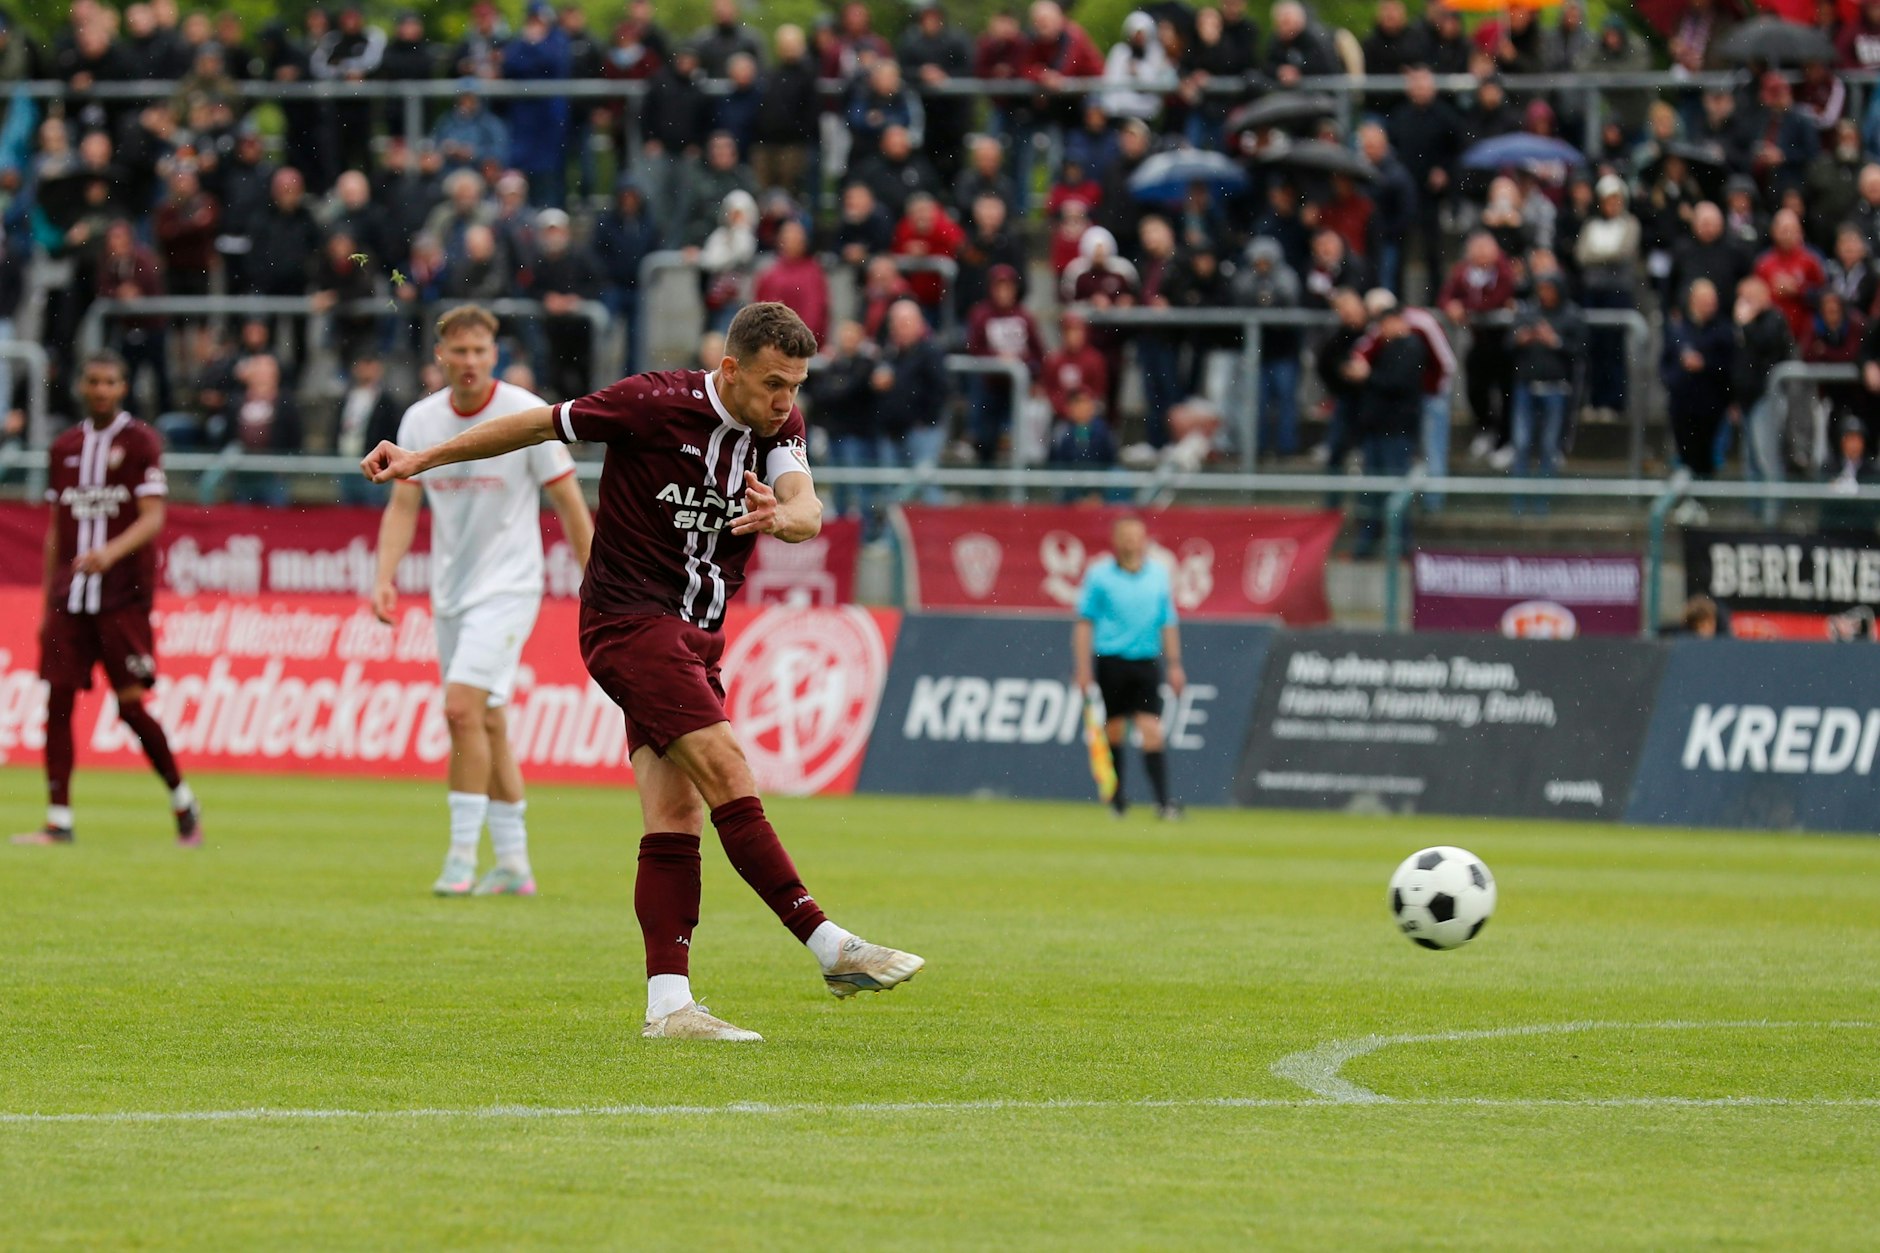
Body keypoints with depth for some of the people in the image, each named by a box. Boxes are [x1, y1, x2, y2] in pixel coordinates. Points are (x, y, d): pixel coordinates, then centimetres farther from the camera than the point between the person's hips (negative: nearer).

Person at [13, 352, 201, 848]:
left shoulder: (141, 442, 0)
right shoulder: (64, 449, 14)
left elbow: (152, 518, -9)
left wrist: (110, 552, -28)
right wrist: (47, 603, 15)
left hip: (123, 596, -5)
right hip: (70, 597, 5)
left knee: (130, 703, -7)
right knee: (57, 699, -3)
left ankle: (183, 801, 11)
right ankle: (58, 820, 0)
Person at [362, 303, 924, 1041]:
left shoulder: (778, 426, 2)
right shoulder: (656, 403, -14)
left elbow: (807, 510, -15)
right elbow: (539, 425, -2)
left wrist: (782, 516, -40)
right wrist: (422, 460, 2)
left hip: (694, 636, 7)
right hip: (630, 620, -7)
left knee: (677, 821, 0)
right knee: (726, 773, -18)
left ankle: (668, 1005, -4)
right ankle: (831, 948, -20)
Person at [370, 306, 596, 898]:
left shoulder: (528, 415, -10)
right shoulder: (419, 420, 2)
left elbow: (569, 504, -6)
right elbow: (403, 505, 5)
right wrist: (385, 578, -9)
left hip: (507, 587, -5)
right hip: (450, 592, 5)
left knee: (463, 707, -19)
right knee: (486, 722, 9)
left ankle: (462, 855, -14)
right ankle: (513, 865, 16)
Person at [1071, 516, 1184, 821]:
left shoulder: (1159, 574, 7)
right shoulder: (1098, 575, -2)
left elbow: (1168, 622, 14)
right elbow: (1084, 622, -1)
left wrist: (1175, 666, 10)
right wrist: (1083, 669, -6)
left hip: (1146, 662, 1)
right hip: (1111, 660, -1)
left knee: (1152, 732, -8)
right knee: (1113, 730, 7)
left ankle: (1163, 801, -13)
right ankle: (1116, 795, 26)